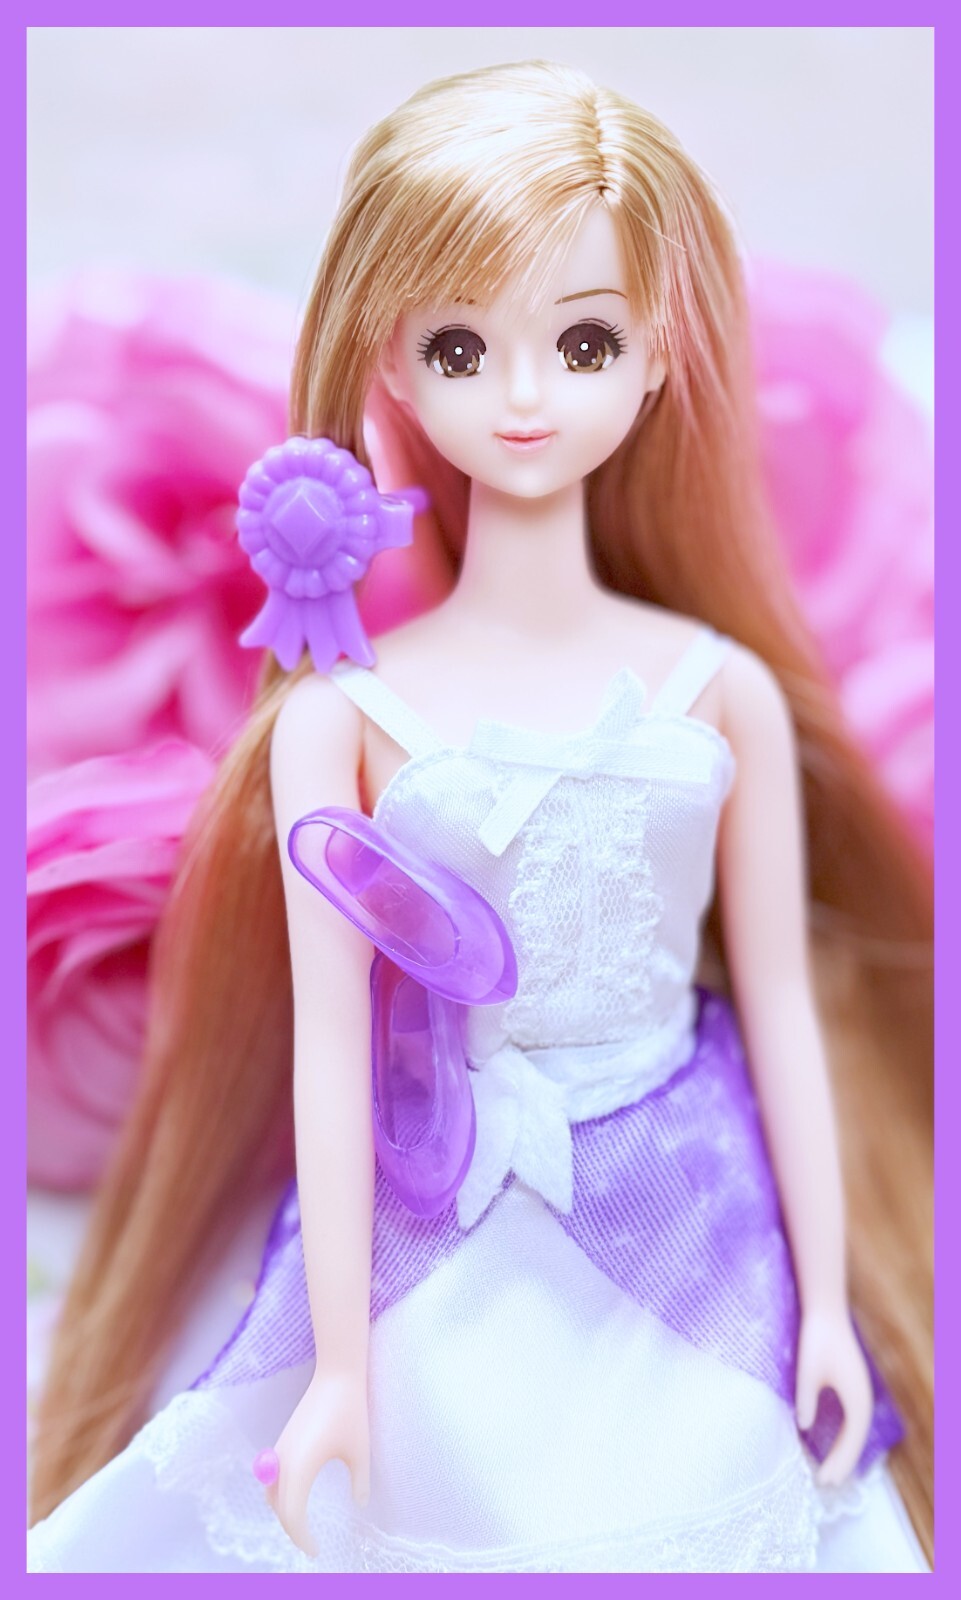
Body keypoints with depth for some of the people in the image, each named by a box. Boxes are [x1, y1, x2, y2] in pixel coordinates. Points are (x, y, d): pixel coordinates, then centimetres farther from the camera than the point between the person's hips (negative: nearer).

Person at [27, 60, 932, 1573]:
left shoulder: (724, 691, -5)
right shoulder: (345, 711, -10)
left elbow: (783, 1007, 0)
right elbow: (329, 1045, -9)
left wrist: (826, 1302, 4)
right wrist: (338, 1363, -6)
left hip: (691, 1270, 2)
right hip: (439, 1276, -1)